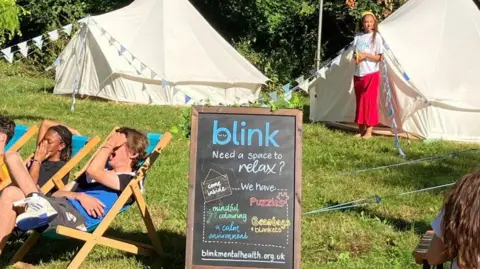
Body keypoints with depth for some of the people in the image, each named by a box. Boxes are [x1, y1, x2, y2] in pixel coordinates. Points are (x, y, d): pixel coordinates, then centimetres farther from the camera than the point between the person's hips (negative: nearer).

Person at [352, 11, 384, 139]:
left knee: (370, 102, -5)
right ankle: (361, 130, 17)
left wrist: (366, 55, -20)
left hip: (371, 74, -5)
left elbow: (379, 57, -8)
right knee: (359, 102, 9)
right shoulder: (358, 36, 8)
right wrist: (356, 57, -8)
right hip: (358, 74, 5)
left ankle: (369, 131, -2)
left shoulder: (376, 37, -6)